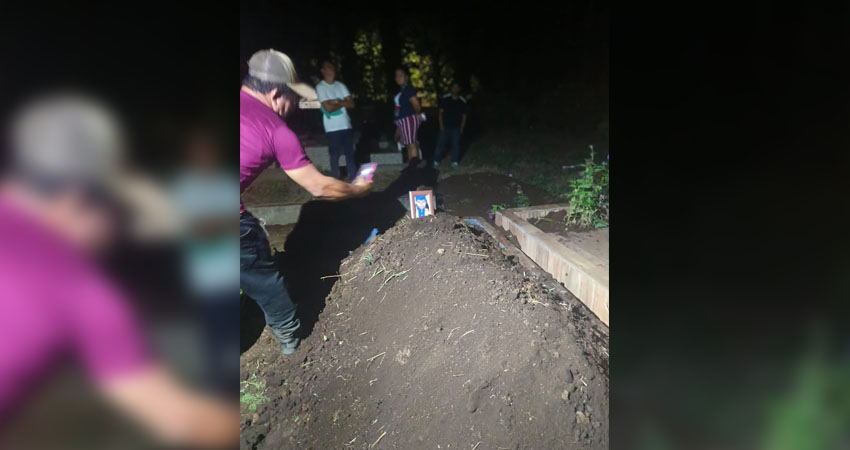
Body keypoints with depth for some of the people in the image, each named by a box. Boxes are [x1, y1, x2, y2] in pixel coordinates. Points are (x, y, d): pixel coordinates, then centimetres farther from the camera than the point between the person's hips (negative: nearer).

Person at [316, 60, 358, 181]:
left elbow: (351, 104, 2)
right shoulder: (320, 87, -6)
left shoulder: (341, 85, 10)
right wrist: (343, 103, -3)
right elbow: (328, 108, -15)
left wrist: (337, 102, -12)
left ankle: (353, 179, 16)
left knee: (350, 153, 7)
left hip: (346, 125, 5)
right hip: (332, 127, -5)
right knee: (335, 155, 1)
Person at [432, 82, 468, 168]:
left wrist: (461, 127, 0)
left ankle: (455, 162, 12)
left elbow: (464, 116, 7)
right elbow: (441, 112, 3)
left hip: (456, 128, 1)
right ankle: (436, 161, 5)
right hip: (445, 126, 0)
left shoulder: (462, 101, 2)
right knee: (440, 143, -2)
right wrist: (441, 124, -5)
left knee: (455, 145, 1)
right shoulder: (445, 98, 0)